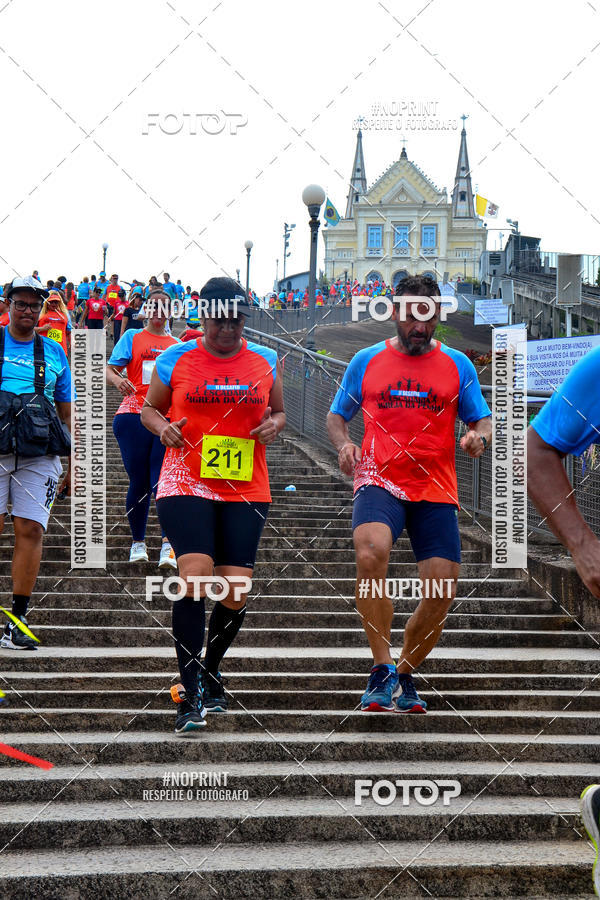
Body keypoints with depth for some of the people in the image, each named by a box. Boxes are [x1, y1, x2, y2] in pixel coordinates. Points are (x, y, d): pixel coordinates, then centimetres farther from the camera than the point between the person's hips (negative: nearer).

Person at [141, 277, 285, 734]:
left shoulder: (264, 362, 9)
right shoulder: (175, 360, 3)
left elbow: (279, 411, 22)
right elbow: (149, 408, 14)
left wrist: (274, 424, -1)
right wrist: (162, 427, -7)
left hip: (247, 490, 3)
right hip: (186, 483, -3)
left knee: (236, 590, -1)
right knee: (195, 574, -20)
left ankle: (211, 670, 27)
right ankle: (193, 691, -13)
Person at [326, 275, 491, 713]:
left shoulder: (458, 365, 10)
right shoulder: (366, 361, 9)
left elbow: (483, 420, 13)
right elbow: (337, 415, 16)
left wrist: (479, 436, -11)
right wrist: (343, 444, -5)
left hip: (437, 490, 2)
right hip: (380, 480, -2)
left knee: (442, 594, -5)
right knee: (371, 554, -32)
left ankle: (405, 674, 21)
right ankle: (383, 667, -22)